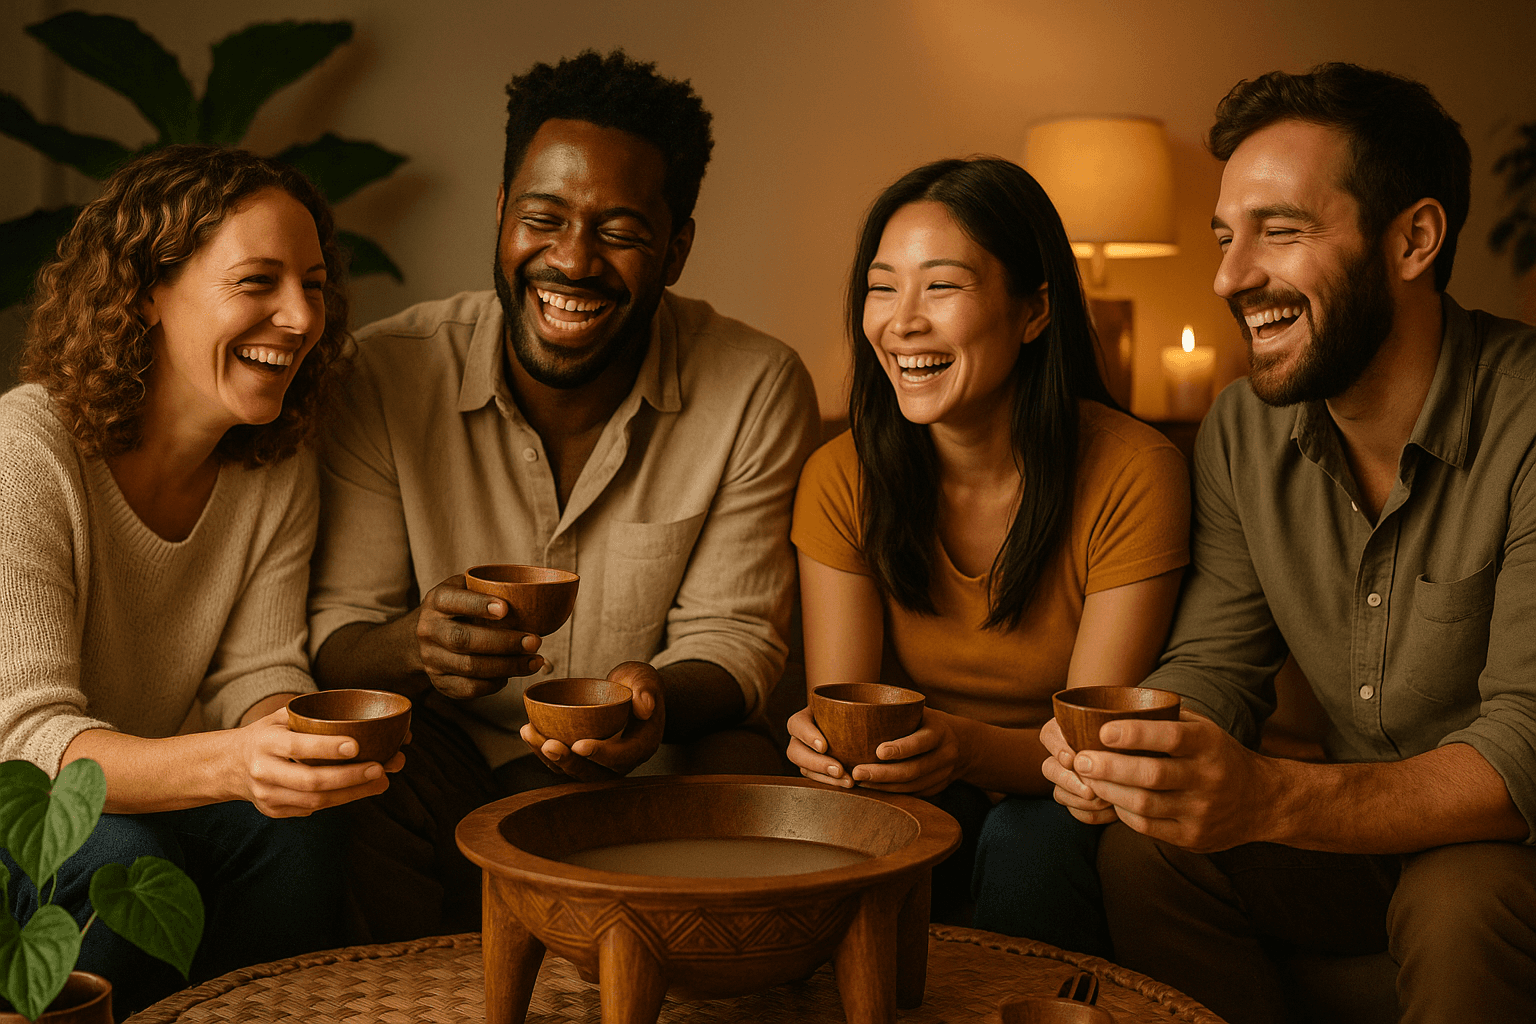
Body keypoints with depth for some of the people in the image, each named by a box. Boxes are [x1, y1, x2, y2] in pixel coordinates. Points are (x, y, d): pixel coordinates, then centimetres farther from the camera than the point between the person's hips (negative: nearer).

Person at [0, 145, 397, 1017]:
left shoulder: (279, 463, -4)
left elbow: (257, 671, -5)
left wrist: (305, 742, -30)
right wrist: (228, 764, -47)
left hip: (154, 791, 5)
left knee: (298, 836, -24)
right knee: (124, 862, -33)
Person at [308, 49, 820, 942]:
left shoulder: (760, 391, -9)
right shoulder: (385, 375, -9)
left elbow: (734, 634, -7)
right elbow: (336, 630, -8)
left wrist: (659, 698, -32)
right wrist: (419, 645, -34)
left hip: (650, 767, 1)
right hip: (449, 761, 0)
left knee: (743, 770, -30)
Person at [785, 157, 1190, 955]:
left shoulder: (1133, 473, -16)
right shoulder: (841, 479, -7)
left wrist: (967, 747, -38)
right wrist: (824, 742, -34)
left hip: (1060, 808, -1)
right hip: (915, 796, 2)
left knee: (1029, 839, -33)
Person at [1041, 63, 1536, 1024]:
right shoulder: (1242, 431, -2)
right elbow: (1215, 663, 0)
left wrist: (1273, 798, -44)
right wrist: (1133, 746, -26)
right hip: (1358, 826, 5)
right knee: (1142, 847, -17)